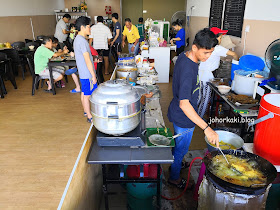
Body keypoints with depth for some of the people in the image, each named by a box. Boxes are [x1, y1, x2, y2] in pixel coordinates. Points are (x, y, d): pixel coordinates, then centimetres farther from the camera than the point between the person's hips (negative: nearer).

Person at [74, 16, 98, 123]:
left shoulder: (77, 39, 11)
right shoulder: (82, 41, -21)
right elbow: (87, 60, -24)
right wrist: (93, 75, -21)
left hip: (83, 73, 10)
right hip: (87, 74, -10)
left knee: (84, 93, 20)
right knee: (87, 95, 0)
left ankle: (86, 111, 35)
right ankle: (89, 116, 11)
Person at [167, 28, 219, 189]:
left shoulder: (184, 57, -3)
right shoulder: (188, 70, -33)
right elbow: (184, 104, -38)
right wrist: (207, 128, -41)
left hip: (179, 114, 9)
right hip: (184, 118, -9)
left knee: (179, 144, 30)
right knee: (181, 148, 13)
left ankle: (176, 163, 55)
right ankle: (174, 177, 37)